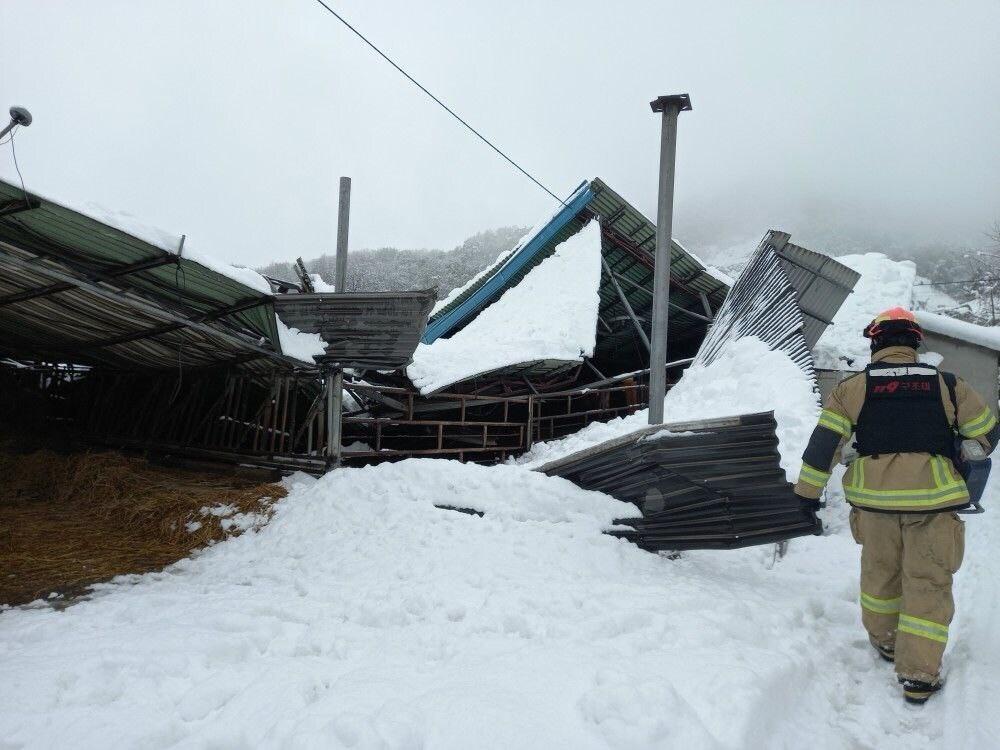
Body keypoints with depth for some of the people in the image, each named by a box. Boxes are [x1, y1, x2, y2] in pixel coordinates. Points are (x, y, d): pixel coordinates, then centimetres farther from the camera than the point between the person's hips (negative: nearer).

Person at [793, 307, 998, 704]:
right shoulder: (947, 385, 4)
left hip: (874, 497, 1)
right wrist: (964, 464, 33)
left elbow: (823, 443, -2)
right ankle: (919, 675, 7)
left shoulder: (852, 387, 1)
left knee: (879, 571, 20)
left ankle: (885, 640, 37)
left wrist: (806, 493, 5)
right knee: (928, 584, 6)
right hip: (933, 498, -1)